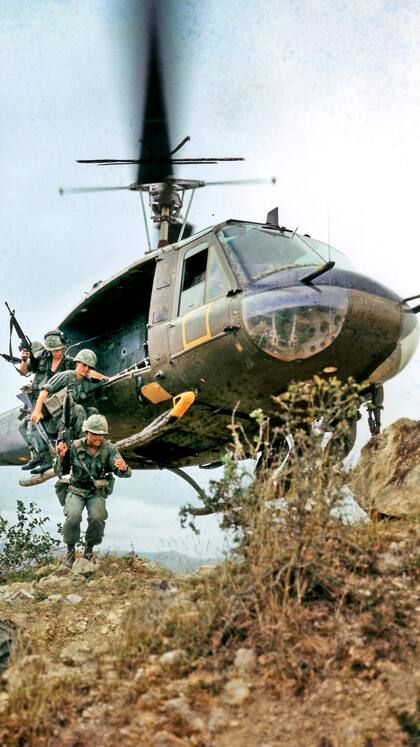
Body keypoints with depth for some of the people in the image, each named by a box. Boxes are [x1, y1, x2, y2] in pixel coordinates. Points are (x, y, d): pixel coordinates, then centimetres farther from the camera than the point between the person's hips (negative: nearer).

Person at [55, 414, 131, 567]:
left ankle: (89, 549, 2)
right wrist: (61, 456, -24)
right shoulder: (75, 447, -8)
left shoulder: (109, 449, -8)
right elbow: (59, 471, -4)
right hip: (76, 489, 0)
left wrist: (123, 468, -42)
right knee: (73, 516, -28)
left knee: (97, 518, -26)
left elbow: (125, 473, -17)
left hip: (97, 492, 0)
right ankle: (70, 550, -3)